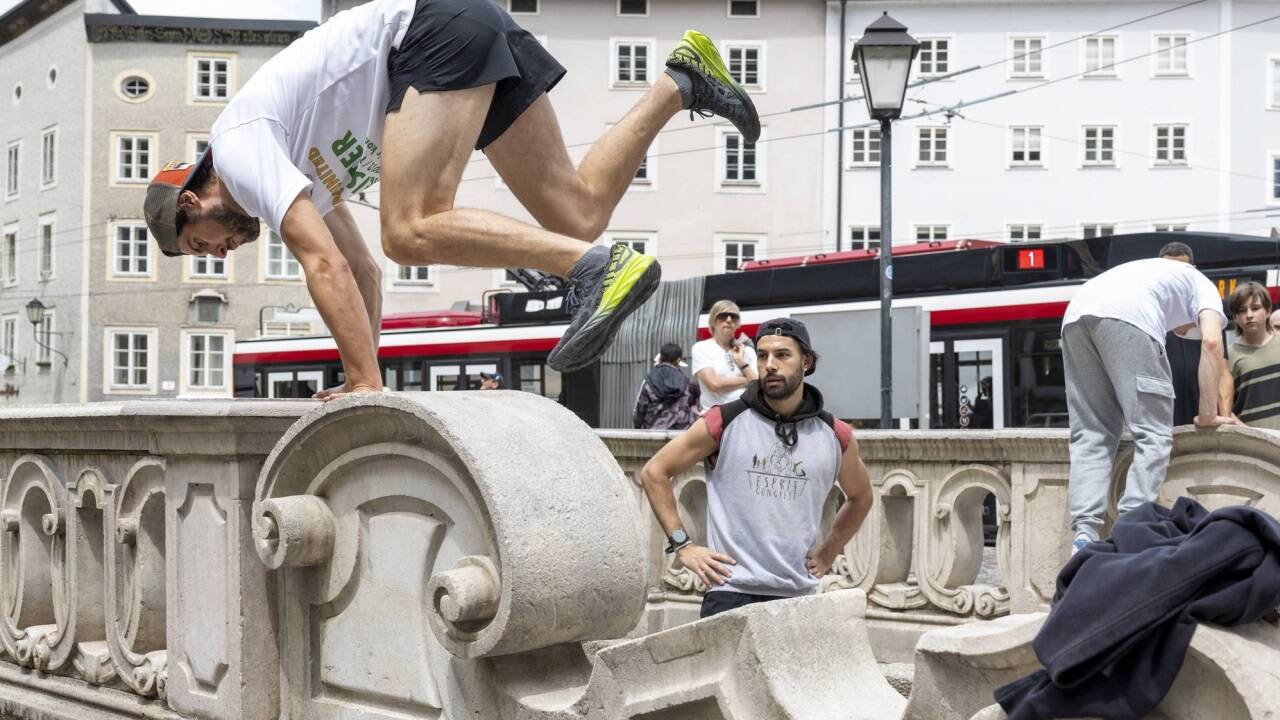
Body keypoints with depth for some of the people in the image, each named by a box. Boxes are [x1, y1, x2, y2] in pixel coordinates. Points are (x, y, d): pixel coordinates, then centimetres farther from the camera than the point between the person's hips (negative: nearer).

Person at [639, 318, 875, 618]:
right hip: (730, 594, -3)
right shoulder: (724, 422, -2)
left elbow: (860, 497, 26)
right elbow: (654, 472, 4)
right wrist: (681, 544, -2)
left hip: (799, 596, 3)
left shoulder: (835, 436, 6)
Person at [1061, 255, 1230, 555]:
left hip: (1075, 314, 6)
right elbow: (1211, 342, 9)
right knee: (1153, 435, -1)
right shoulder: (1204, 286, 31)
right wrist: (1209, 414, 12)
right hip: (1127, 315, -6)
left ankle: (1084, 537, -6)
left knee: (1090, 435, 8)